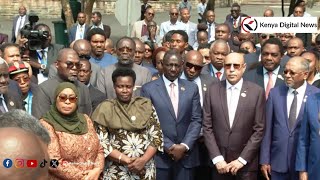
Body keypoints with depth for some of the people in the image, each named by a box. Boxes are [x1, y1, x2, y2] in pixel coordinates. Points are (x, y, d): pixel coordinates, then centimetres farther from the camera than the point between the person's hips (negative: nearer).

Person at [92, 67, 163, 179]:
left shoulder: (146, 105, 3)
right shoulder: (105, 109, -1)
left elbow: (157, 136, 0)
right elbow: (101, 142, -5)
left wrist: (143, 160, -13)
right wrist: (126, 160, -14)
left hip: (145, 169, 1)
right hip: (117, 171, -1)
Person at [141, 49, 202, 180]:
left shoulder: (192, 88, 7)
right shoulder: (149, 89, -1)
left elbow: (196, 120, 4)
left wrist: (184, 146, -8)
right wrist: (168, 146, -11)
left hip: (186, 154, 2)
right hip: (159, 155, -2)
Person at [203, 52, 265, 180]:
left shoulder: (257, 92, -4)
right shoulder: (213, 90, 0)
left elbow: (259, 130, -5)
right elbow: (207, 127, -1)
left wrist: (242, 159, -9)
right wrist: (217, 159, -8)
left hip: (246, 164, -1)